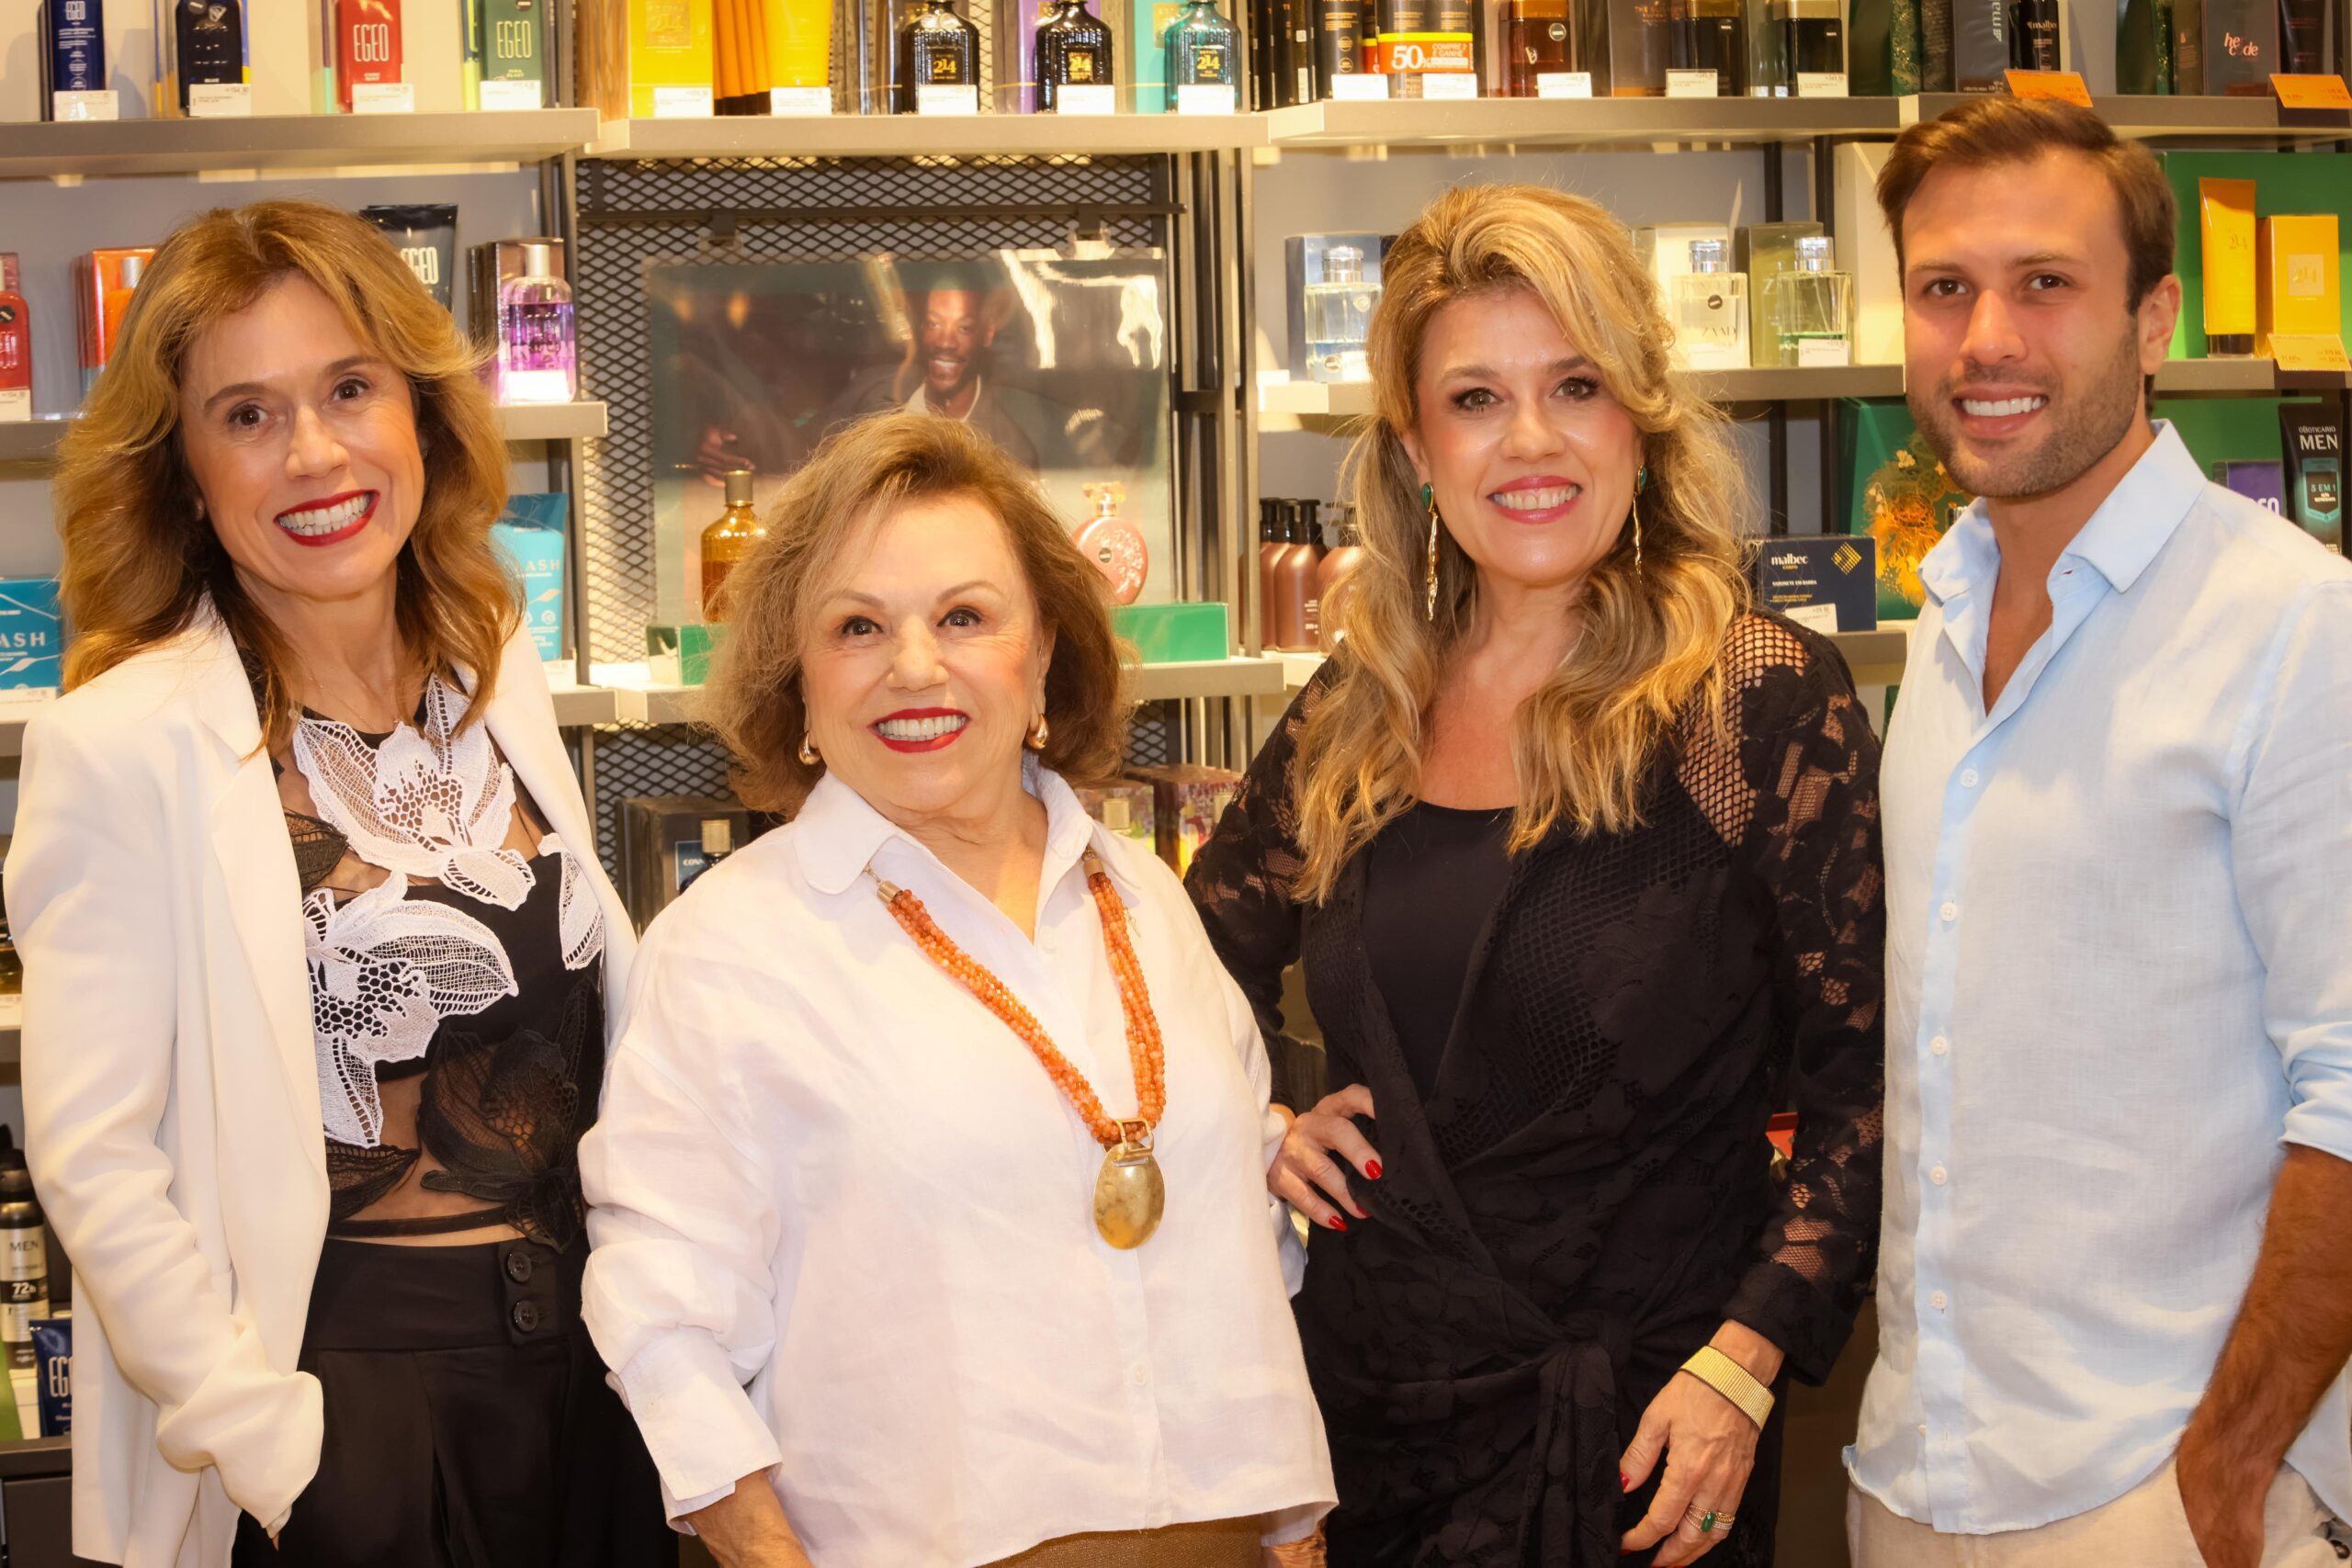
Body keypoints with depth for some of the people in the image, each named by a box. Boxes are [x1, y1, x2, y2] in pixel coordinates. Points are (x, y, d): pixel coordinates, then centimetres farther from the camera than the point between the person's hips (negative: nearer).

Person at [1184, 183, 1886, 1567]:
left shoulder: (1765, 700, -10)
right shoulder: (1359, 716, 4)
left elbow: (1864, 1083, -10)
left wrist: (1743, 1360, -17)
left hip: (1639, 1432, -4)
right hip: (1370, 1415, 4)